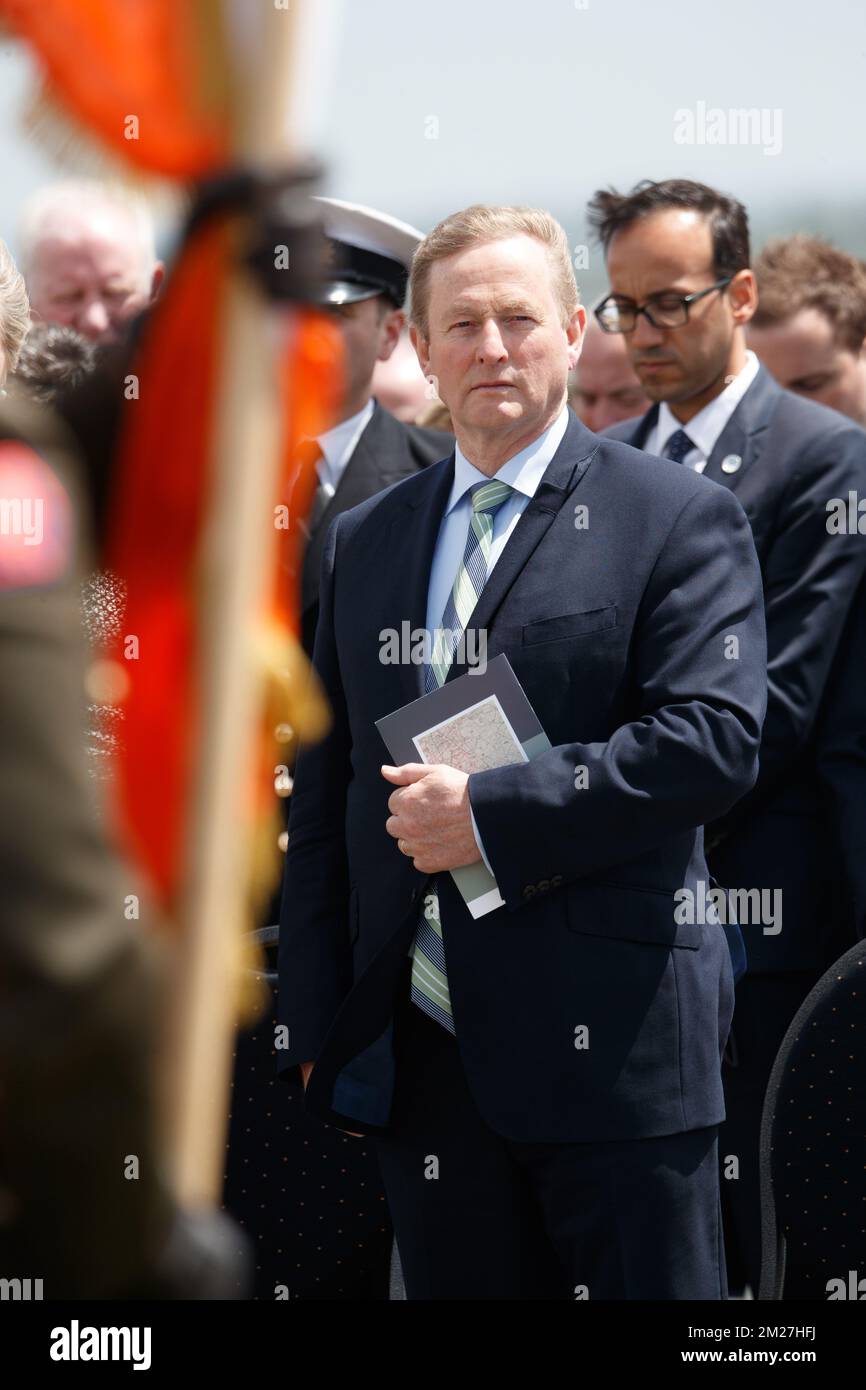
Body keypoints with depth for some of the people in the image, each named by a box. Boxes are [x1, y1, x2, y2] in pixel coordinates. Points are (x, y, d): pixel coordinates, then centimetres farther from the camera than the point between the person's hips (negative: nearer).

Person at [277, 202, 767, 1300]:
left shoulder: (677, 520, -1)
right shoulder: (364, 540, 15)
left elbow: (714, 740, -13)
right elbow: (323, 798, 16)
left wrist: (491, 811, -17)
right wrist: (317, 1024, 9)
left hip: (611, 1041, -5)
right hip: (419, 1053, 5)